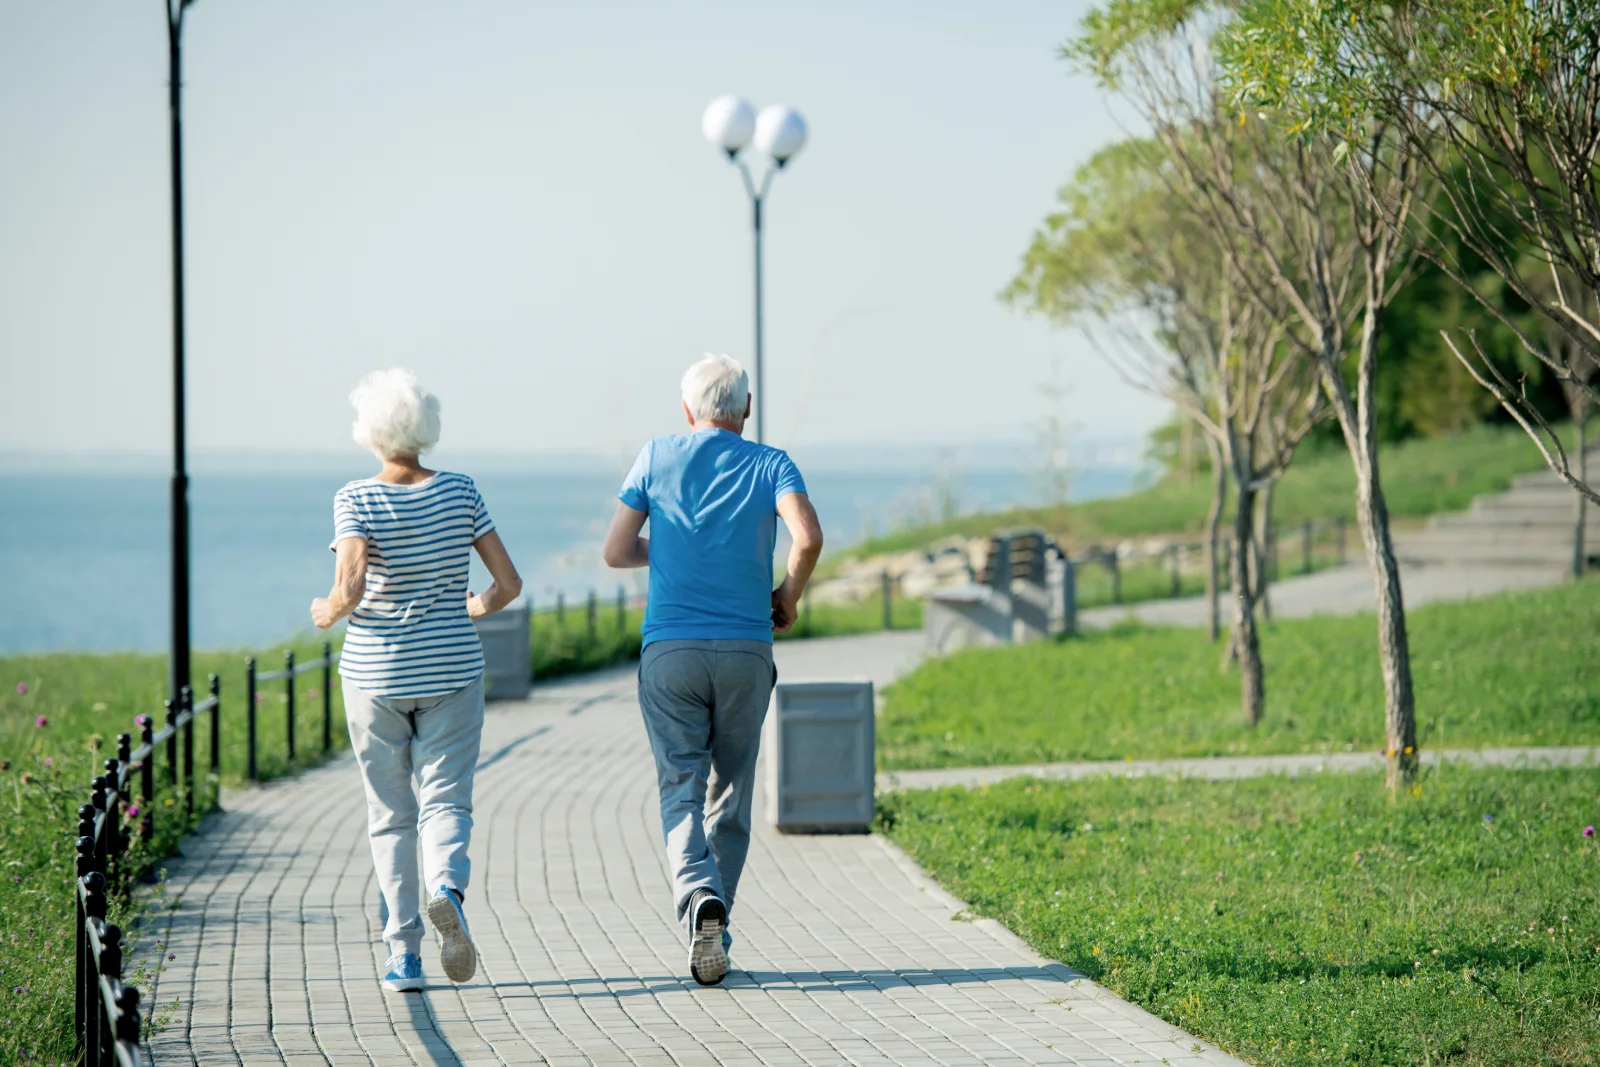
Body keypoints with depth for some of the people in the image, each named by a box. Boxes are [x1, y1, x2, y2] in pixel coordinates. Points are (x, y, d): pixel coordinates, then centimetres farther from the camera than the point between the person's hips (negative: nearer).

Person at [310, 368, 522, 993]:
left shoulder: (357, 500, -9)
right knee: (446, 801, 4)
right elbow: (509, 583, -1)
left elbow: (350, 589, -22)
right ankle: (447, 890, -29)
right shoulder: (459, 492, -1)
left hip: (376, 676, -1)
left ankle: (404, 955, 7)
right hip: (451, 672, 1)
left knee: (390, 815, 10)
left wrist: (329, 613, 0)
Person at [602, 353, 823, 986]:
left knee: (681, 791, -2)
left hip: (670, 651, -1)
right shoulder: (769, 465, 1)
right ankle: (712, 924, 19)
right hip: (746, 650, 1)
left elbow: (616, 552, 4)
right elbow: (808, 538, -16)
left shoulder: (657, 459, 3)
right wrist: (788, 596, 2)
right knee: (730, 793, 15)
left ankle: (701, 901, -28)